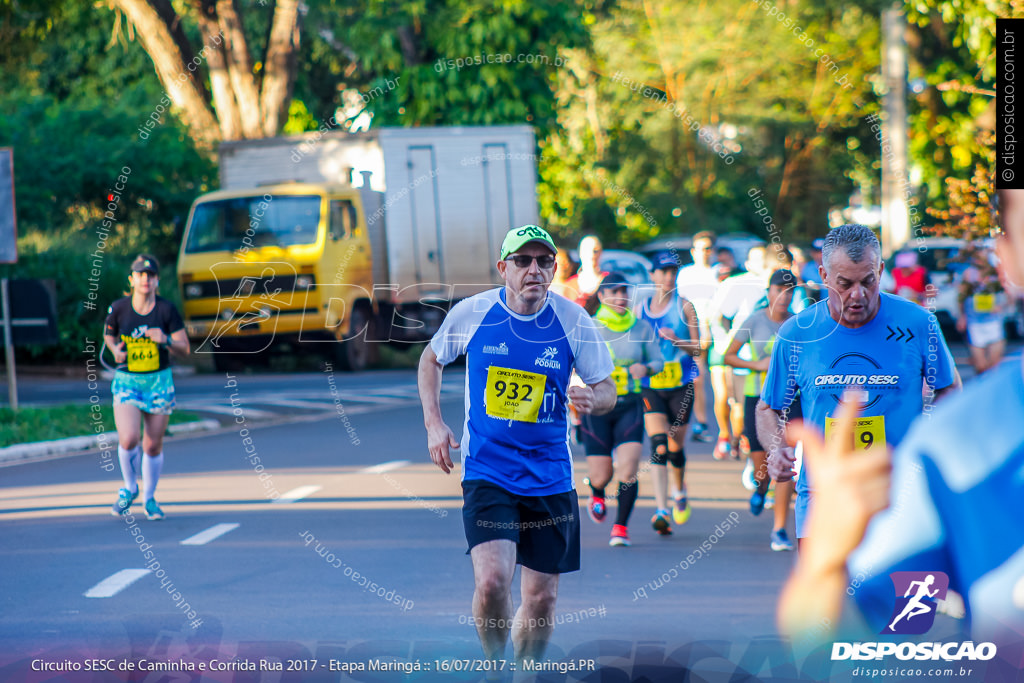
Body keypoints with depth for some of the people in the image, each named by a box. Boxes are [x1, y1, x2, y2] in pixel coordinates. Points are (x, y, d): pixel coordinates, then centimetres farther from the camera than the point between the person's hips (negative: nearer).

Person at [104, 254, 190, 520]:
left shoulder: (167, 310, -8)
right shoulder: (118, 309, -6)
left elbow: (184, 350, -5)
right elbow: (108, 335, 13)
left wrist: (165, 340, -24)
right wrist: (115, 350, -8)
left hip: (159, 382, 1)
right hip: (126, 381, -1)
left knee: (153, 446, 6)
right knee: (128, 439, -19)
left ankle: (149, 497, 29)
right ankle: (130, 488, 8)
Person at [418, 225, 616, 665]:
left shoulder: (573, 321, -4)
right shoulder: (470, 313, -4)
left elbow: (607, 389, 4)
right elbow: (431, 360, 15)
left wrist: (592, 399, -20)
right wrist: (433, 423, 3)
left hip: (549, 476, 2)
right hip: (486, 470, -2)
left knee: (543, 596, 7)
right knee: (492, 579, -20)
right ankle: (495, 666, 6)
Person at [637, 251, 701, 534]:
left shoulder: (684, 306, 1)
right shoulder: (641, 308, 8)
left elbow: (697, 348, -2)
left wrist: (677, 341, -20)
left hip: (681, 385, -1)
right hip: (650, 386, 1)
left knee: (676, 448, 5)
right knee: (658, 445, -16)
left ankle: (680, 492, 37)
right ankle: (662, 509, -21)